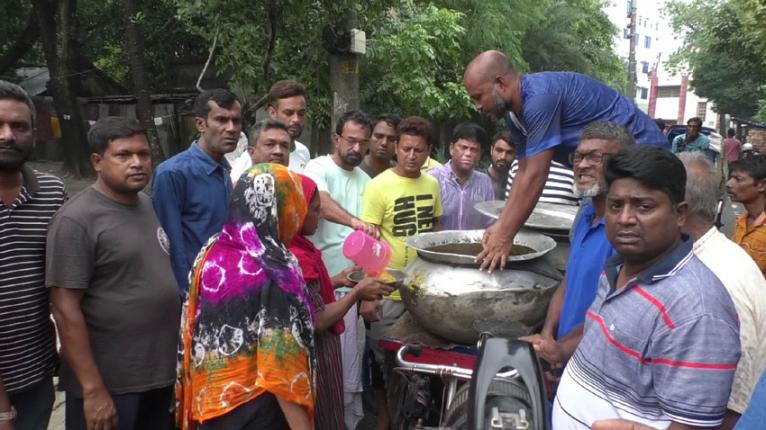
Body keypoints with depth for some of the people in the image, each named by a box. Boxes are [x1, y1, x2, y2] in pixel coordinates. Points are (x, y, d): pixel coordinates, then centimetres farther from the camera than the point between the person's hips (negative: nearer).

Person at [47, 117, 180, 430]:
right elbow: (65, 309, -17)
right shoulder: (77, 219, -16)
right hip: (110, 383, -7)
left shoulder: (145, 204, 6)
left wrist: (174, 356, 14)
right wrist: (93, 389, -19)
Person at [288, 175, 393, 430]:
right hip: (313, 357, -9)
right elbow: (318, 321, -24)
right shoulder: (295, 259, -26)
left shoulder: (291, 248, 3)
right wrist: (357, 292, -15)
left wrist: (338, 281, 8)